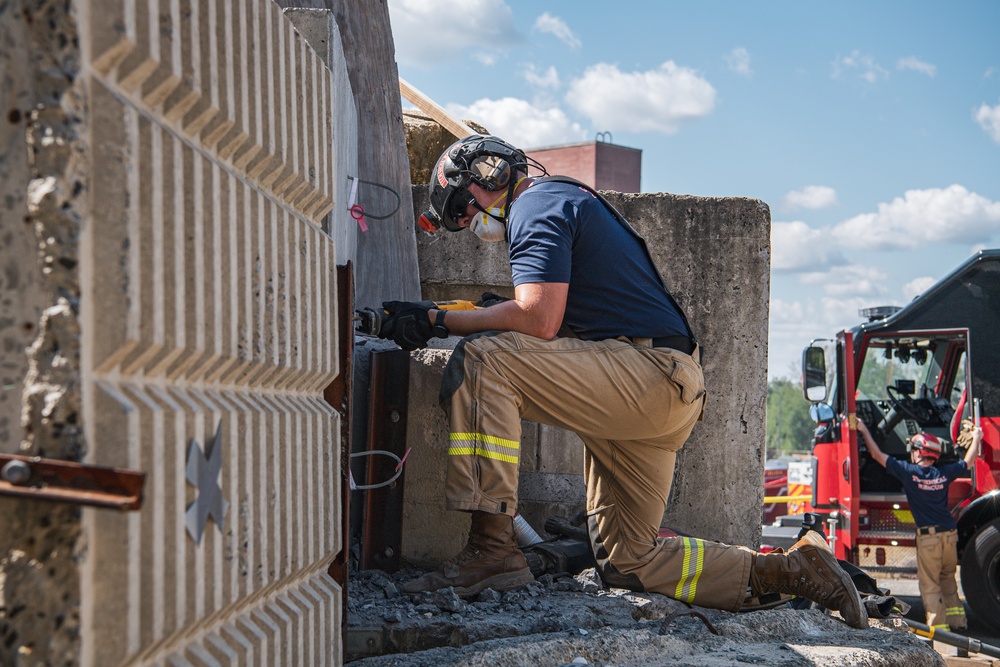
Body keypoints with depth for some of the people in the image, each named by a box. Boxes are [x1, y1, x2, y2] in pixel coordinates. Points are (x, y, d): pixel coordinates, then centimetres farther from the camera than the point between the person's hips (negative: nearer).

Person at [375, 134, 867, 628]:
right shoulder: (563, 198, 27)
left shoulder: (536, 205, -4)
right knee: (625, 562, 12)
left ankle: (491, 549, -26)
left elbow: (539, 320, -20)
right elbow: (548, 319, 24)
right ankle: (787, 573, 17)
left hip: (652, 374, -10)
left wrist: (439, 319, -12)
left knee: (481, 358, -21)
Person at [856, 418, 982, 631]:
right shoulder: (944, 473, 4)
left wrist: (864, 430, 10)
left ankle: (938, 626, -2)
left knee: (930, 584, 1)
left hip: (927, 536, -5)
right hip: (950, 533, 5)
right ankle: (957, 620, 23)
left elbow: (877, 454, -1)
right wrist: (976, 439, 39)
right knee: (948, 579, 21)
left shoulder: (908, 472, -7)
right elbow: (968, 461, 22)